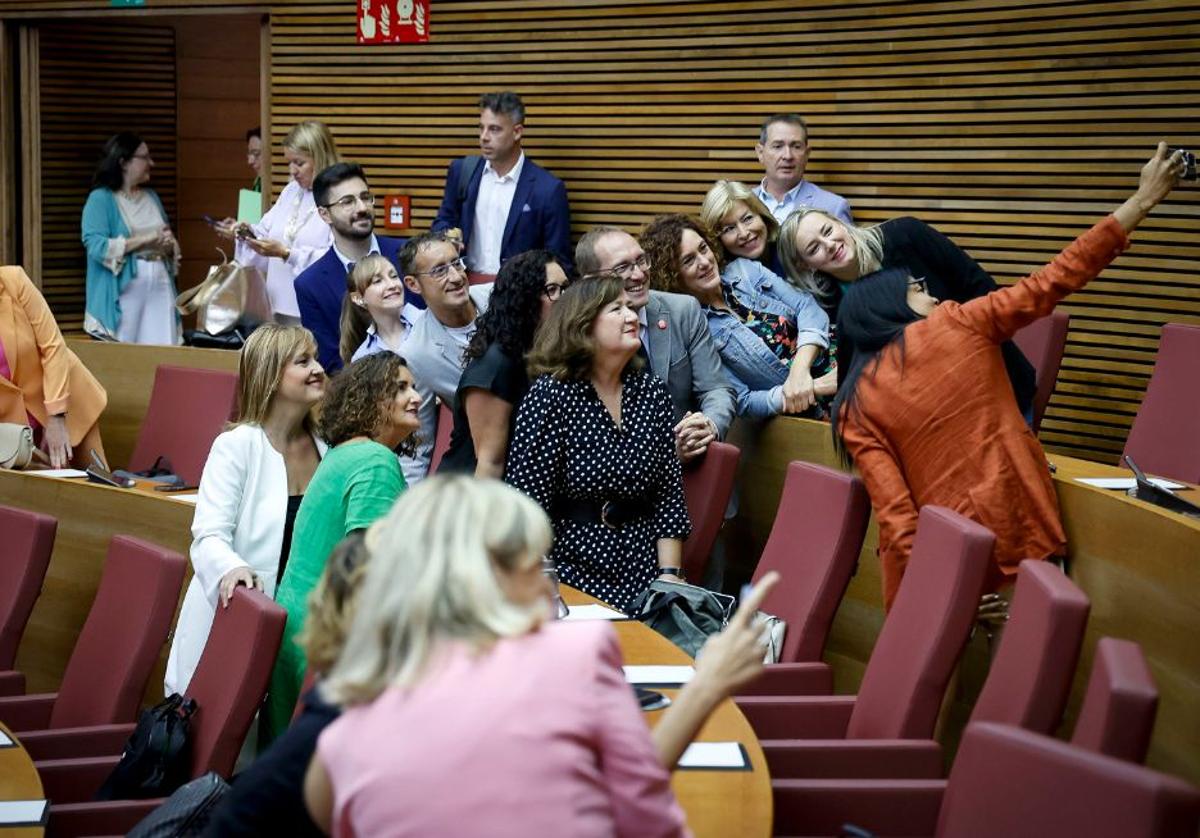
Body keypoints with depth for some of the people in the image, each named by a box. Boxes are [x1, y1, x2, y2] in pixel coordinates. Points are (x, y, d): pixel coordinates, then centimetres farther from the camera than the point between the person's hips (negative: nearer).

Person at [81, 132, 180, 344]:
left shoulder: (151, 196, 17)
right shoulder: (101, 198, -4)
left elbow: (167, 238, 23)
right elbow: (95, 245, -15)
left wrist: (169, 243, -3)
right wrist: (144, 240, -16)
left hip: (159, 283, 6)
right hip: (124, 288, -6)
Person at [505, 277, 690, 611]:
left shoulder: (652, 391, 9)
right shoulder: (550, 395, -7)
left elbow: (669, 493, 8)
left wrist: (670, 575, -1)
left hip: (643, 568, 4)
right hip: (574, 567, -4)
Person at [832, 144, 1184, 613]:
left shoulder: (855, 408, 1)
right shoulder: (957, 326, -1)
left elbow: (894, 514, -9)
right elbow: (1055, 280, 2)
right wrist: (1143, 199, 8)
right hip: (1024, 530, 0)